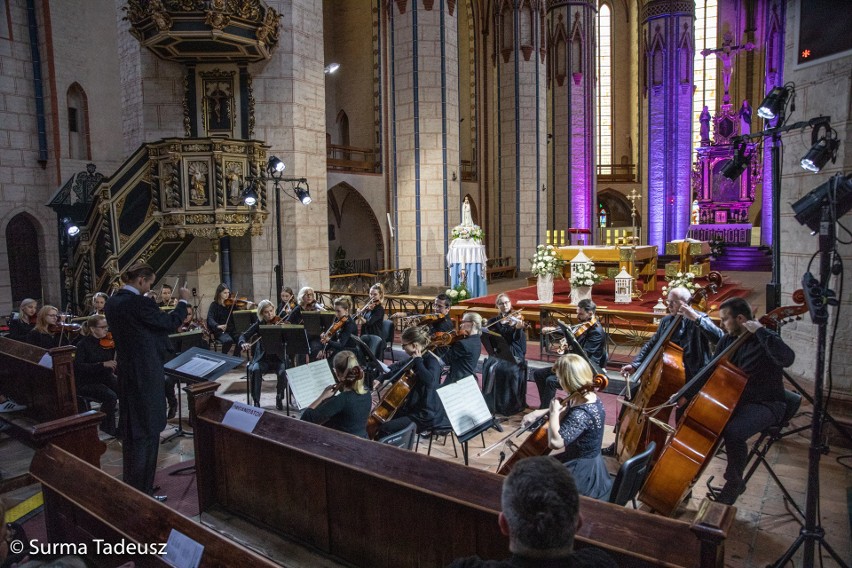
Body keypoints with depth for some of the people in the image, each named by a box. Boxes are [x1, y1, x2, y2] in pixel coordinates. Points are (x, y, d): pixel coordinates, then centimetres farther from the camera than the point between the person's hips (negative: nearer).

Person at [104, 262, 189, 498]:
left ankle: (130, 487, 31)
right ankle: (142, 493, 8)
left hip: (126, 372, 9)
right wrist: (183, 301, 0)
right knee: (147, 432, 0)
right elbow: (170, 323, -12)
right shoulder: (139, 303, -21)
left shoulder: (113, 302, 6)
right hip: (146, 375, -9)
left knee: (130, 430, 18)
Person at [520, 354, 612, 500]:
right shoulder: (589, 397, -2)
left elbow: (554, 442, -39)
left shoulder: (582, 413, -30)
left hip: (582, 472, -9)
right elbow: (565, 410, 17)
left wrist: (553, 412, -26)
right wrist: (539, 413, 4)